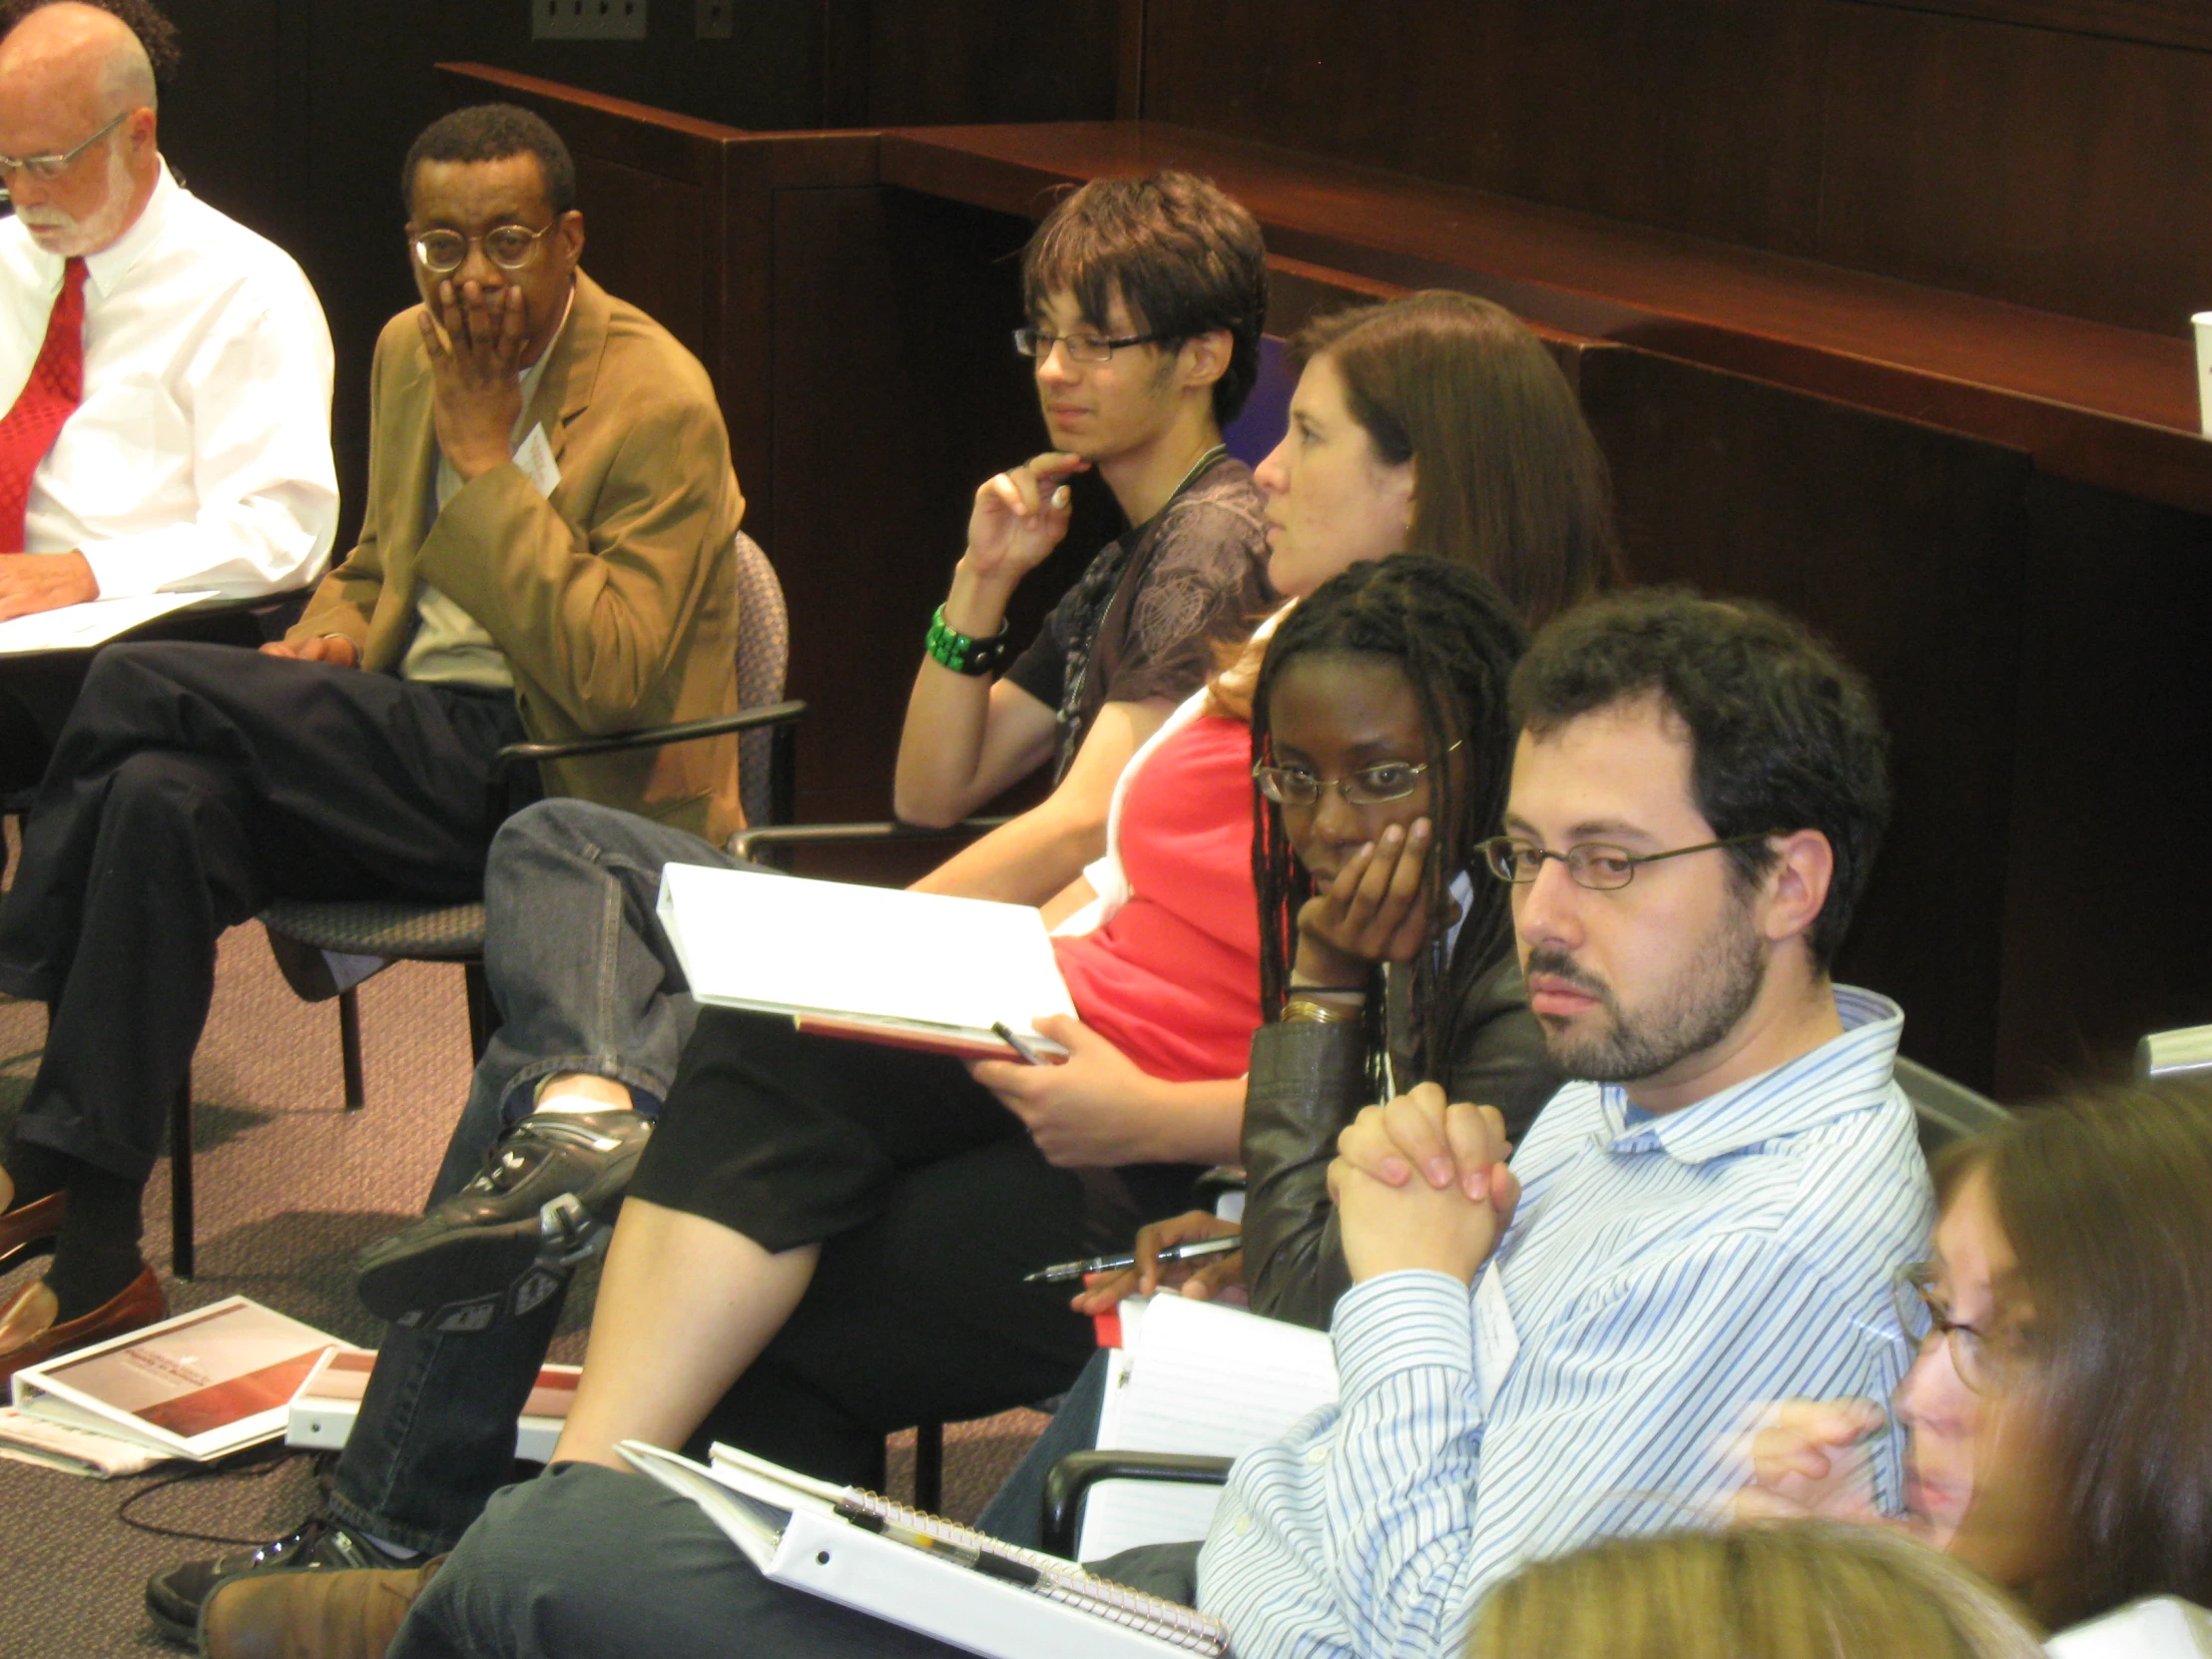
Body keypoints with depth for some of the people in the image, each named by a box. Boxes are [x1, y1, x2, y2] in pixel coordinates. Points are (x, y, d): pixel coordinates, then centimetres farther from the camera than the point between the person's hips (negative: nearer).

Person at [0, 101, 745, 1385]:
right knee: (164, 802, -26)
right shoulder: (410, 351, 13)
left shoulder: (660, 403, -10)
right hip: (412, 751, 7)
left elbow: (609, 680, -20)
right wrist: (330, 640, 4)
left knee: (143, 683, -22)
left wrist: (483, 448, -17)